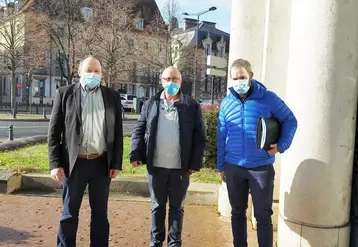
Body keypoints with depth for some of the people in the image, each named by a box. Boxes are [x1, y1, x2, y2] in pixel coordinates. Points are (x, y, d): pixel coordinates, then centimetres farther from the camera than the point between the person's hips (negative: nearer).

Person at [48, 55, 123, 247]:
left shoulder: (112, 96, 6)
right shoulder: (65, 93, 1)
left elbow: (118, 132, 5)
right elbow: (54, 131, 0)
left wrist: (117, 163, 0)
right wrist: (55, 163, -7)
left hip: (102, 163, 2)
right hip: (74, 162, -1)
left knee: (100, 212, 12)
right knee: (69, 213, 10)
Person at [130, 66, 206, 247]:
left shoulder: (192, 106, -1)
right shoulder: (150, 104, 5)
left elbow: (199, 136, -2)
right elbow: (139, 131, 5)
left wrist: (196, 162, -6)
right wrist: (136, 154, -5)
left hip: (180, 167, -1)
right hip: (156, 166, 2)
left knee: (177, 207, 12)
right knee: (157, 206, 15)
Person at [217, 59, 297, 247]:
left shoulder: (268, 98, -4)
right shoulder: (226, 103, 4)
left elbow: (290, 120, 3)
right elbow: (222, 137, 7)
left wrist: (282, 145, -12)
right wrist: (221, 166, 7)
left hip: (262, 167, -2)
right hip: (233, 167, 3)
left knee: (263, 215, 6)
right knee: (237, 213, 15)